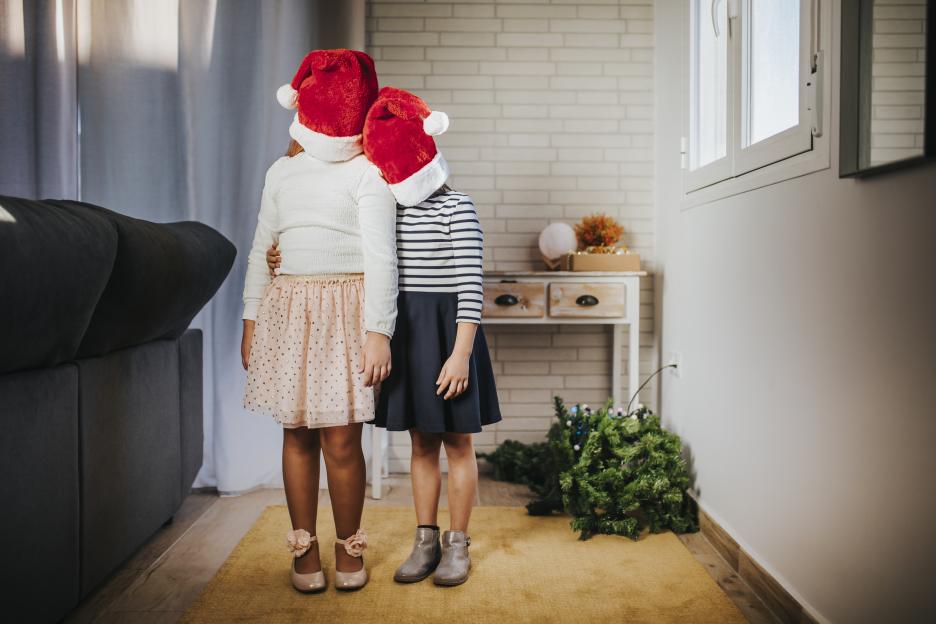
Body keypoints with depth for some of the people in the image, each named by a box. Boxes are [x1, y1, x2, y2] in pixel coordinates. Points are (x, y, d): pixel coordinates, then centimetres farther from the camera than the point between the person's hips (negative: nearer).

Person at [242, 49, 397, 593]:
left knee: (341, 441, -3)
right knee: (297, 435, 7)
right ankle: (305, 548, 22)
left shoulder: (367, 175, -1)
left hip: (346, 309, -4)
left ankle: (349, 547, 18)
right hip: (288, 310, 4)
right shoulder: (282, 172, 14)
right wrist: (251, 321, 12)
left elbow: (381, 257, -8)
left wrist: (378, 333, -15)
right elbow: (261, 250, 16)